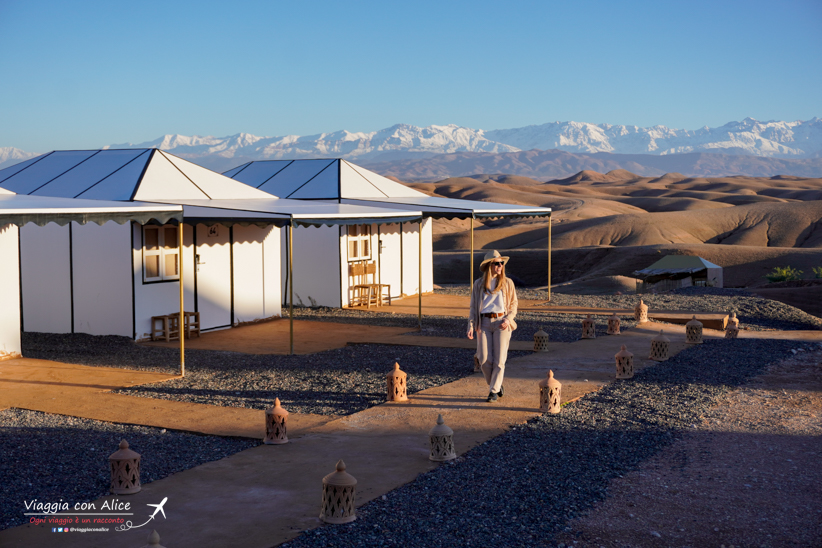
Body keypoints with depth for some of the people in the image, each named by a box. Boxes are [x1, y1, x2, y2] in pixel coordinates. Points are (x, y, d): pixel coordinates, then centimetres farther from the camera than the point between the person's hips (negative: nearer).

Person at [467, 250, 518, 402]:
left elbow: (513, 304, 8)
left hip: (501, 323, -1)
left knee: (499, 359, -4)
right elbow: (473, 306, 9)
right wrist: (471, 325, -3)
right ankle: (497, 385, 19)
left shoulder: (507, 283, 5)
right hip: (484, 323, 1)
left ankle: (494, 391, 7)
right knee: (484, 359, -4)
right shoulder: (479, 284, 7)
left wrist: (508, 319, -9)